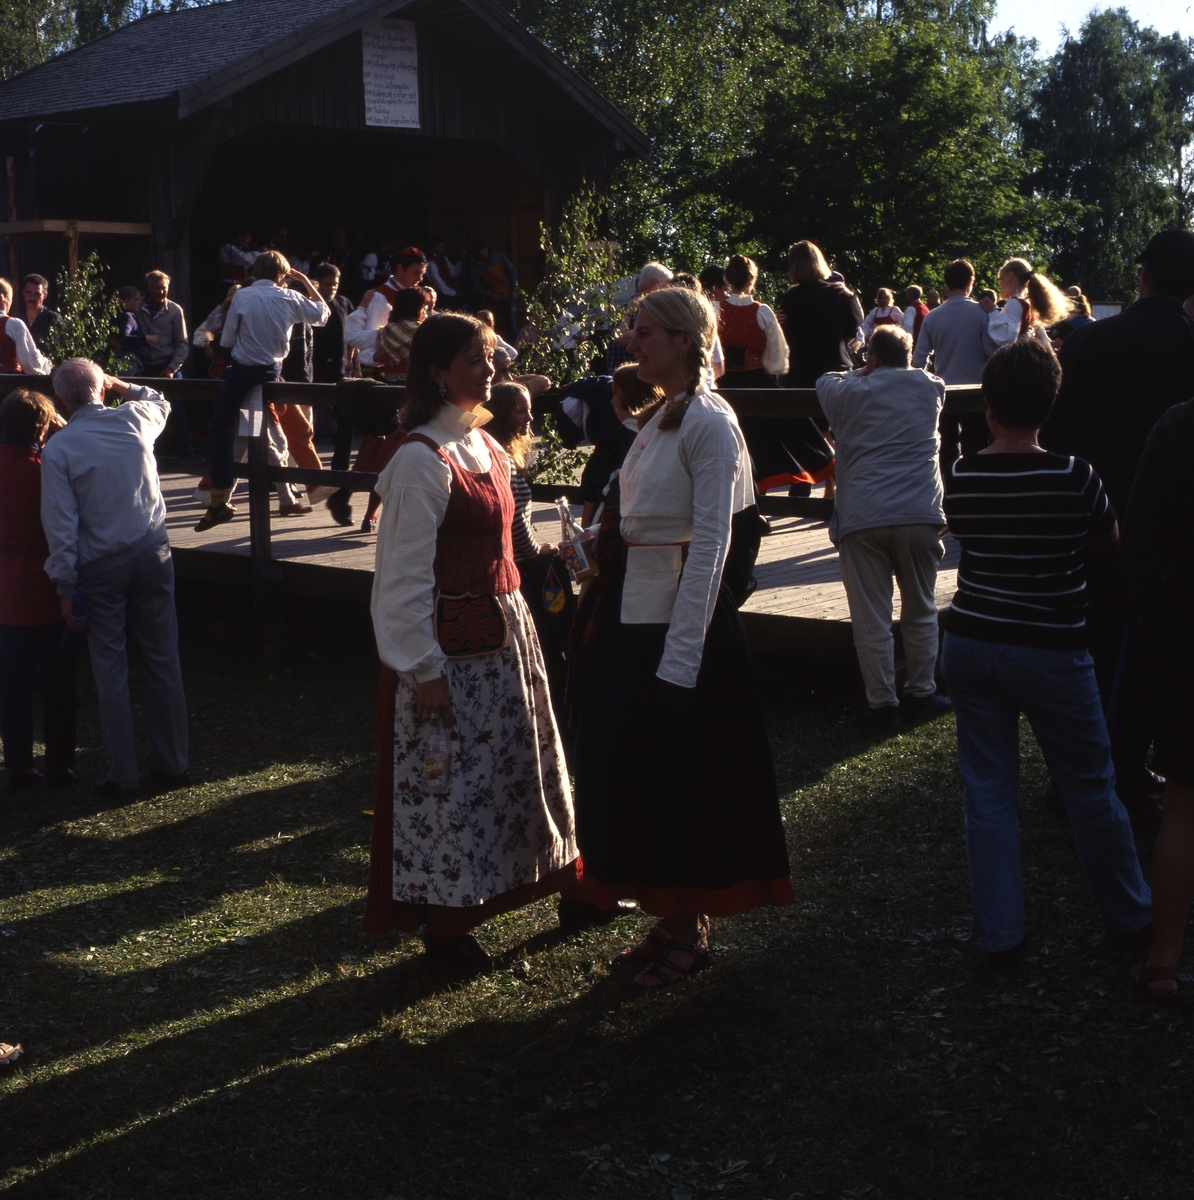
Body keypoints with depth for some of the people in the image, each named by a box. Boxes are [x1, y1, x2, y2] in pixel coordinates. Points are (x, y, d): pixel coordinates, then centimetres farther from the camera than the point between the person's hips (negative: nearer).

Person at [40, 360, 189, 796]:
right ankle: (173, 764, 18)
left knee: (110, 670, 6)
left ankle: (122, 775, 11)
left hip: (101, 567, -3)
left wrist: (66, 587, -5)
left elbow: (61, 523, -10)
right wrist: (118, 384, 28)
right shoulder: (134, 420, -1)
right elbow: (159, 402, 26)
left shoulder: (58, 448, -10)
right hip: (152, 555, 3)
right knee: (162, 662, 10)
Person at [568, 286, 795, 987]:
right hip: (634, 614, 9)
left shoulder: (708, 421, -14)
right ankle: (669, 920, 27)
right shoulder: (662, 418, 13)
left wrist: (681, 651, -21)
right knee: (635, 772, 14)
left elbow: (711, 542, -19)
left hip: (681, 621, -9)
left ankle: (692, 933, 17)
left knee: (681, 778, 1)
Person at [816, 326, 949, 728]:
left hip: (861, 518, -1)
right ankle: (921, 693, 20)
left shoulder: (851, 393, 9)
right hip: (919, 514, 1)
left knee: (871, 618, 3)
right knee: (920, 611, 14)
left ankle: (882, 702, 6)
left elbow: (825, 380, 32)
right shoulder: (929, 388, 13)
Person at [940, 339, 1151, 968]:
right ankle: (1130, 916, 31)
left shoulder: (959, 477, -6)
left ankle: (999, 935, 15)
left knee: (988, 791, 10)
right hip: (1049, 651, -3)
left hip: (969, 645, 3)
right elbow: (1108, 538, 3)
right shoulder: (1073, 477, -15)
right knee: (1090, 789, 14)